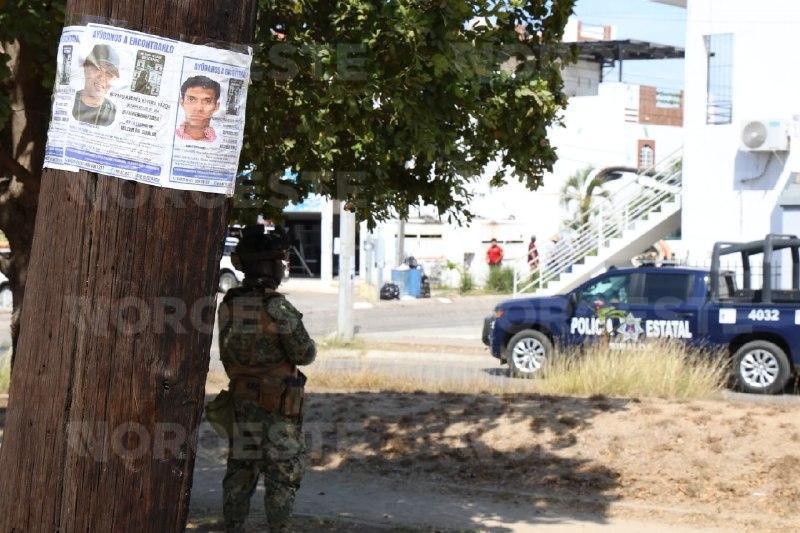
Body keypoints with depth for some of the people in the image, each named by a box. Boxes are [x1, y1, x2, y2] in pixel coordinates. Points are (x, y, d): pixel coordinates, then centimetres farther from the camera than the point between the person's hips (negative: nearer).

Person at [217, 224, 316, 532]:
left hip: (242, 400, 6)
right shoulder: (277, 307, -21)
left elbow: (227, 353, 9)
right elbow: (304, 353, -16)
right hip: (279, 403, -6)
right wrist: (308, 345, 7)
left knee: (240, 471, 13)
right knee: (283, 473, 1)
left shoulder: (228, 306, 0)